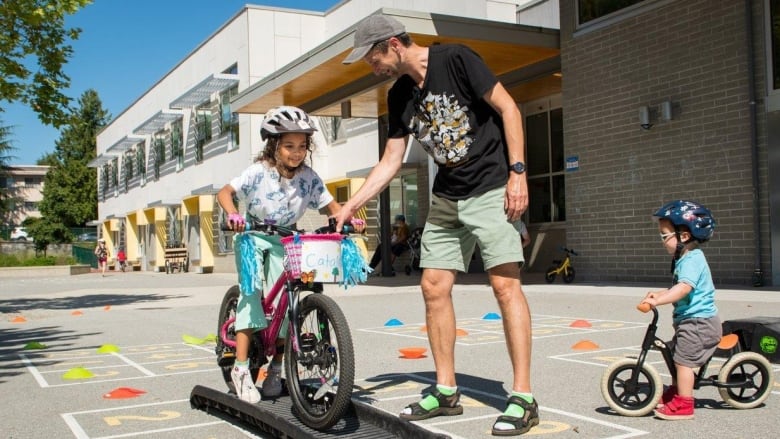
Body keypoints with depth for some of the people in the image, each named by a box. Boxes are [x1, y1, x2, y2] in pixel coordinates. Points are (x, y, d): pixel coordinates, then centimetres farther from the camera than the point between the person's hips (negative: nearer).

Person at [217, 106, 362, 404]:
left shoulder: (309, 177, -11)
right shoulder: (259, 172, -18)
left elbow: (330, 205, -4)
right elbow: (225, 192, -22)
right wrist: (233, 214, -42)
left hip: (284, 240, 3)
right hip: (252, 236, -3)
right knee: (251, 291, -19)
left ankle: (275, 367, 8)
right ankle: (241, 366, -17)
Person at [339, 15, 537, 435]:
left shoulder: (455, 59, -12)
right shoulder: (399, 96, 8)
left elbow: (508, 108, -10)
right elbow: (390, 162, 11)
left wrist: (517, 172, -16)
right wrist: (350, 206, 6)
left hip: (492, 188, -7)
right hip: (446, 198, 8)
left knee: (505, 284, -13)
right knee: (433, 287, 3)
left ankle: (523, 398, -7)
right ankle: (446, 391, 13)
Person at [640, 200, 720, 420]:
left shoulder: (692, 259, -20)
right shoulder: (686, 258, 14)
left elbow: (684, 287, -35)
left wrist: (658, 300, -43)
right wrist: (659, 294, 17)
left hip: (699, 322, -11)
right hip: (692, 320, 11)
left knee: (683, 360, -8)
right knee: (675, 355, 20)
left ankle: (684, 405, -1)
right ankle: (676, 391, 35)